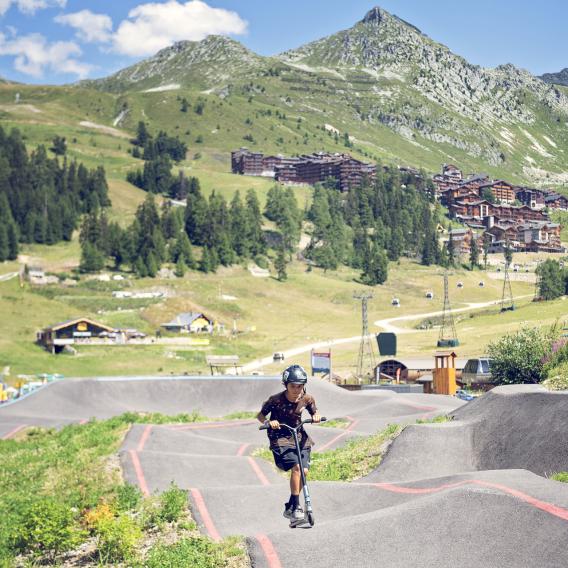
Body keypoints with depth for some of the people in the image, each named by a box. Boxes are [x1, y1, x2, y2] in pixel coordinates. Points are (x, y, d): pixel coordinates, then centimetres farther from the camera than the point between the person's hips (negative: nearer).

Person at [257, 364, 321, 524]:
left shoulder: (307, 399, -6)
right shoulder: (276, 400, -16)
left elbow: (314, 412, 12)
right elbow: (260, 415, -5)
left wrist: (315, 416, -11)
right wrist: (268, 422, -25)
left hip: (299, 437, 4)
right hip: (279, 439, -4)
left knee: (304, 470, -11)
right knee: (295, 467, -25)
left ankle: (289, 507, 9)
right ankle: (296, 507, -16)